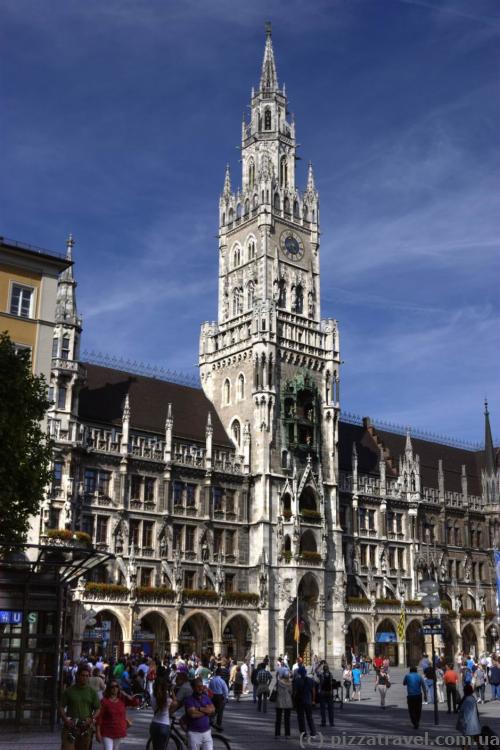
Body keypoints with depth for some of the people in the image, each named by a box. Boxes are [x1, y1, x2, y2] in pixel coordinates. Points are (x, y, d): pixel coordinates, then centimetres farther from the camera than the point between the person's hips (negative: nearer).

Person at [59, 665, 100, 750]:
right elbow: (61, 707, 4)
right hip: (70, 725, -2)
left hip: (86, 727, 2)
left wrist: (91, 719, -10)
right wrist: (65, 720, -11)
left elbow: (97, 709, 8)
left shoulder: (92, 692, 8)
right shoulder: (69, 691, 4)